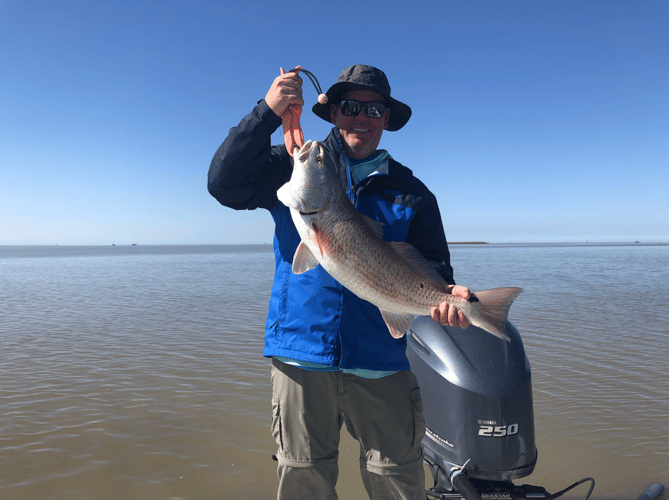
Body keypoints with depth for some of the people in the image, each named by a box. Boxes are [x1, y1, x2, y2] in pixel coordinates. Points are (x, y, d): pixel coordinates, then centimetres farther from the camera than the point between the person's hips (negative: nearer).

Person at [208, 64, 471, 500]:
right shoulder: (297, 167, 7)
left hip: (382, 364, 1)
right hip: (300, 354, 0)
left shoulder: (411, 192, 8)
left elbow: (433, 271, 5)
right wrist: (268, 112, -13)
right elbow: (225, 183, -5)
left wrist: (446, 297, -18)